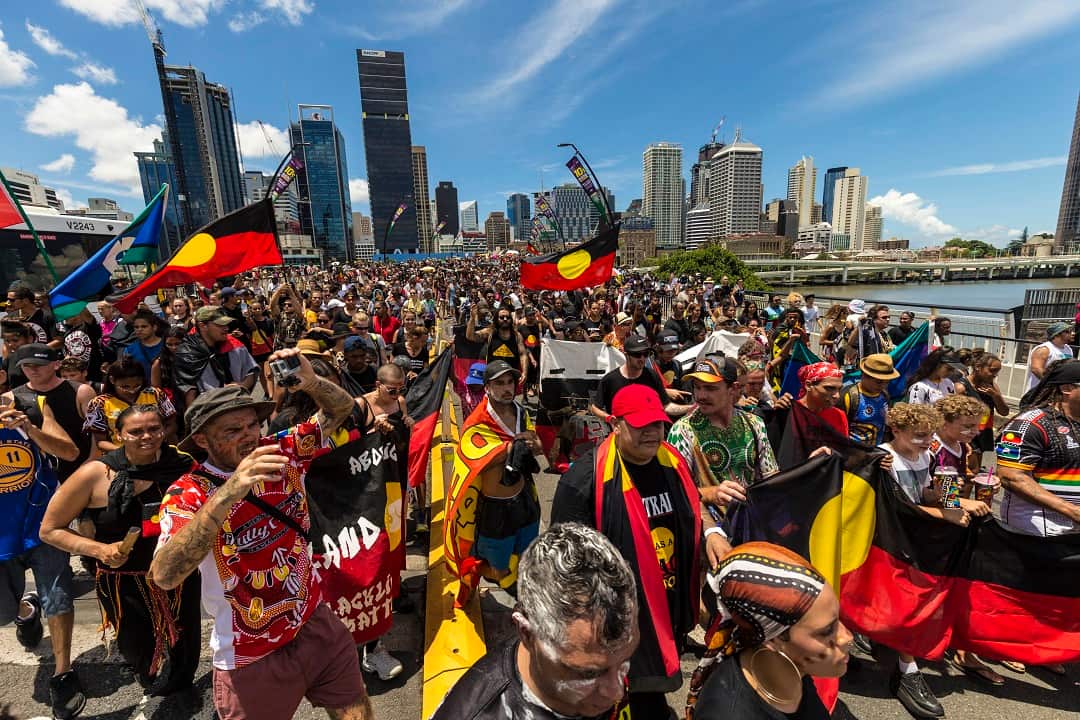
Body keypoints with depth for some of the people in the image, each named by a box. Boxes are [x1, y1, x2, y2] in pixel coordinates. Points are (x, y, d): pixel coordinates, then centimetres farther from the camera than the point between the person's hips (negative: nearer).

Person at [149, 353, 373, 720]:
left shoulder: (283, 452, -9)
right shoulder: (188, 494, -17)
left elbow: (342, 409, -1)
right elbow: (164, 576, -32)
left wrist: (310, 382, -21)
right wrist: (229, 491, -43)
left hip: (318, 625, 3)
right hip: (252, 660, -2)